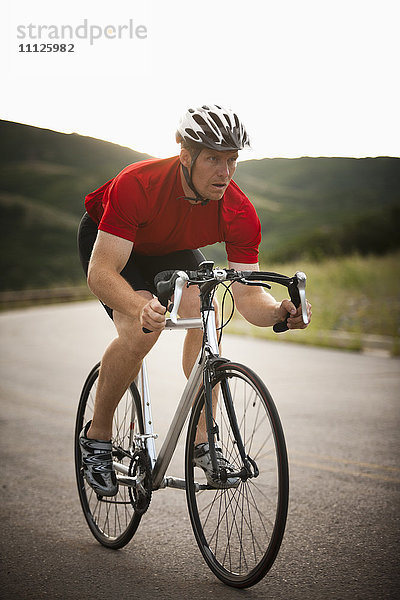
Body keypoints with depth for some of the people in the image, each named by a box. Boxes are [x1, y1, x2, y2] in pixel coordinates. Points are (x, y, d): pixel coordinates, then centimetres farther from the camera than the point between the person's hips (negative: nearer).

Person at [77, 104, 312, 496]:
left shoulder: (240, 213, -29)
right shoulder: (137, 185, -40)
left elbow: (247, 295, -27)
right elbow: (101, 272, -43)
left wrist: (279, 312, -50)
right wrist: (140, 307, -62)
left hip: (172, 249, 4)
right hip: (105, 240, -3)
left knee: (203, 315, -23)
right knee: (141, 330, -27)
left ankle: (204, 441, -10)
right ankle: (97, 436, -6)